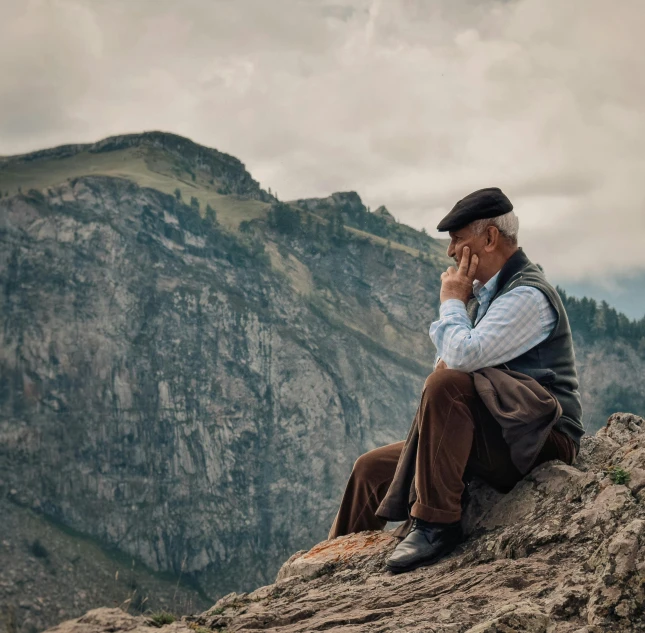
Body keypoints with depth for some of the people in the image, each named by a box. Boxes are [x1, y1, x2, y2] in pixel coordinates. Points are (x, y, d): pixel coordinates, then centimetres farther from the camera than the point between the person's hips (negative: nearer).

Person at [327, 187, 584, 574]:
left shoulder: (527, 295, -16)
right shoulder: (483, 292, 15)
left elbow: (463, 354, -29)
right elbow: (455, 357, 20)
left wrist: (452, 301, -9)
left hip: (541, 439, -10)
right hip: (498, 440, 10)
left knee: (447, 384, -34)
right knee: (372, 468, 6)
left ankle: (436, 523, -27)